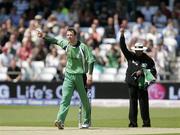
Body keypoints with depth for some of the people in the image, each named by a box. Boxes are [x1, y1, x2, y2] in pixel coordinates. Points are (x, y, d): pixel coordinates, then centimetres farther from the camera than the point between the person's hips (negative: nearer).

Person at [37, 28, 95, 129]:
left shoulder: (83, 47, -10)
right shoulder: (66, 44, 4)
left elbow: (91, 60, -13)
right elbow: (55, 41, 20)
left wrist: (90, 74, -21)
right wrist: (45, 37, 10)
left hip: (80, 75, -4)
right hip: (69, 75, 4)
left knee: (84, 99, 7)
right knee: (65, 98, -10)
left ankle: (87, 122, 20)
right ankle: (60, 120, -21)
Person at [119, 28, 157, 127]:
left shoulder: (148, 59, 2)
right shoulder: (130, 56, 6)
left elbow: (153, 71, 1)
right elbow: (123, 47, -2)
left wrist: (143, 72, -14)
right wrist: (122, 35, -13)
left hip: (142, 84, -2)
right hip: (132, 84, 2)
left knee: (144, 103, -2)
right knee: (133, 103, 4)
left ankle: (146, 123, 4)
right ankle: (133, 123, 7)